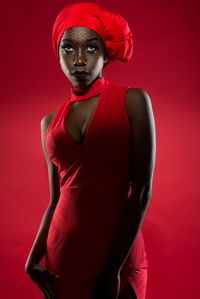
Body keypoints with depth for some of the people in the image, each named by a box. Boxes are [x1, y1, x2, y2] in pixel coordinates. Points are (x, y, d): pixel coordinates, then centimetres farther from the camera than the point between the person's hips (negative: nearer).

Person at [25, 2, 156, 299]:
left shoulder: (133, 101, -7)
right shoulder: (50, 121, 5)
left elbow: (142, 190, -11)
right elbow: (56, 200, 7)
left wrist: (114, 268, -14)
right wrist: (33, 260, -4)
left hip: (120, 251, -3)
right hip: (63, 251, 4)